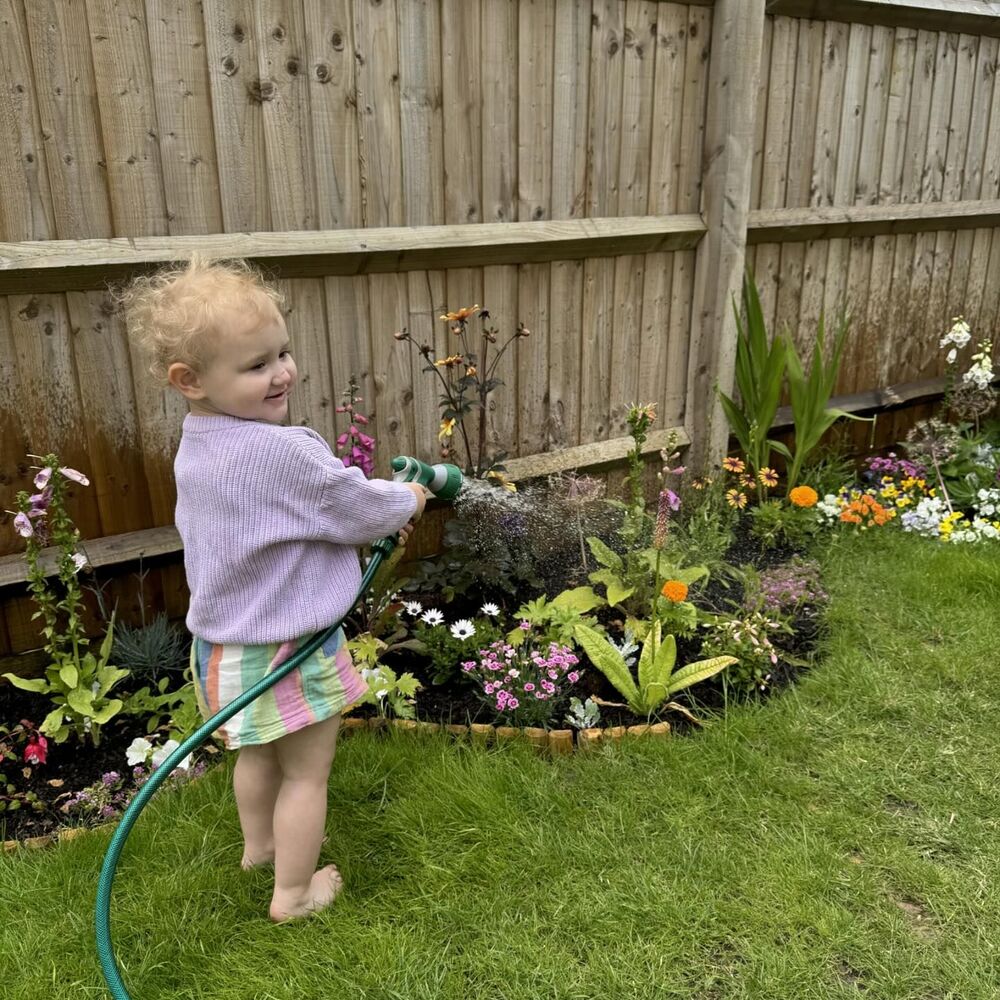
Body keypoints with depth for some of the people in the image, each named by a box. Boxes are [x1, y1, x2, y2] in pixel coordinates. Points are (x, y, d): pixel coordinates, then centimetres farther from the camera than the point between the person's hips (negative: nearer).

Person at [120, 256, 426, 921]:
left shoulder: (198, 446, 0)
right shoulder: (281, 451, -30)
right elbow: (360, 506, -19)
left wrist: (370, 520, 9)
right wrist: (408, 499, 2)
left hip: (225, 645, 9)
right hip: (287, 651, -8)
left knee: (259, 754, 30)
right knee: (307, 774, 13)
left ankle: (259, 844, 53)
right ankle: (294, 892, 30)